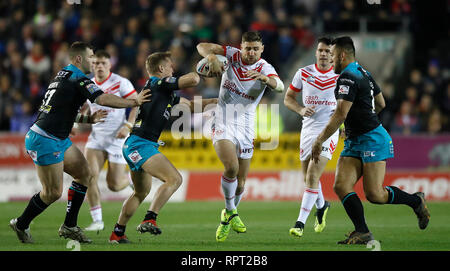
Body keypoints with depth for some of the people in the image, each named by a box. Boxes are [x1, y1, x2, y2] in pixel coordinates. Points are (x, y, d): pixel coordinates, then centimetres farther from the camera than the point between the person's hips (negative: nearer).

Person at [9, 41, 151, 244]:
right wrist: (135, 102, -16)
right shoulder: (78, 79, -15)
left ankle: (69, 226, 14)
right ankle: (21, 225, 15)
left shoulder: (63, 76, 16)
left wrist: (88, 119, 16)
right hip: (45, 141, -10)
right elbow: (103, 99, -27)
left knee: (84, 174, 10)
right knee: (53, 192, -4)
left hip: (59, 140, 10)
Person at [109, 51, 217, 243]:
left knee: (141, 192, 23)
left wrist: (215, 101, 23)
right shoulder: (157, 83, -7)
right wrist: (194, 74, 7)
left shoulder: (167, 92, 21)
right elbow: (193, 80, -16)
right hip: (140, 144, -11)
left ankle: (117, 233, 27)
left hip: (133, 147, 11)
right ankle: (149, 220, -25)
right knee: (174, 179, -19)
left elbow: (189, 104, 30)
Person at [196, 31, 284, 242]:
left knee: (240, 183, 5)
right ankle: (230, 211, -4)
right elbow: (202, 47, -7)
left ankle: (229, 217, 34)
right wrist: (211, 57, -30)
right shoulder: (231, 56, -3)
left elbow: (280, 86, -26)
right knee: (231, 166, -26)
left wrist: (265, 78, -47)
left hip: (246, 126, 2)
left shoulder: (265, 68, -6)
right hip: (224, 122, -2)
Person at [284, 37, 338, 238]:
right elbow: (288, 98, 10)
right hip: (308, 129, 4)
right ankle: (321, 206, 42)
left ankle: (300, 222, -16)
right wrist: (301, 110, -9)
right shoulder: (303, 74, 3)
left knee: (312, 176, -16)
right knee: (307, 177, 13)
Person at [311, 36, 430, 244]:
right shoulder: (363, 73, 15)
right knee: (341, 186, -5)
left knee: (374, 194, -9)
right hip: (354, 142, 10)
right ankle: (362, 233, -7)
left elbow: (340, 114, -23)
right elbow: (380, 104, 24)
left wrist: (319, 140, -18)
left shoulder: (348, 77, -17)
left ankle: (416, 201, 14)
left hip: (372, 140, -10)